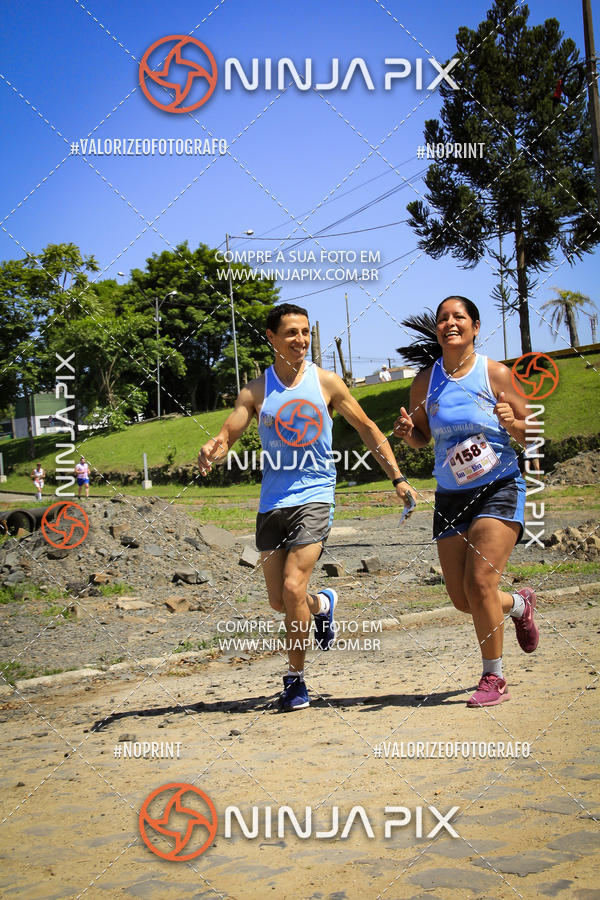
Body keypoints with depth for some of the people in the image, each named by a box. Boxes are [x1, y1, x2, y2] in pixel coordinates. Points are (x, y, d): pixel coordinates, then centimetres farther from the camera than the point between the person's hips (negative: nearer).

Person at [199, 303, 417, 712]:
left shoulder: (326, 383, 2)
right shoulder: (256, 391, 3)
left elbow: (368, 429, 9)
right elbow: (226, 436, 0)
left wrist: (397, 477, 5)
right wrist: (211, 451, -25)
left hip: (315, 496, -2)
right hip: (272, 501, 3)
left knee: (293, 589, -15)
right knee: (279, 600, 6)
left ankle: (295, 678, 4)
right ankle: (323, 603, 41)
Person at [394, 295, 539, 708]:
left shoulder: (496, 374, -7)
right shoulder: (425, 382, 1)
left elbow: (530, 435, -2)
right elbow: (421, 438, 14)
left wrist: (513, 423, -24)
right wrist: (407, 432, -8)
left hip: (499, 489, -4)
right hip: (451, 497, 4)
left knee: (479, 582, -16)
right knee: (462, 598, 3)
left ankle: (494, 680, 2)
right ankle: (519, 605, 37)